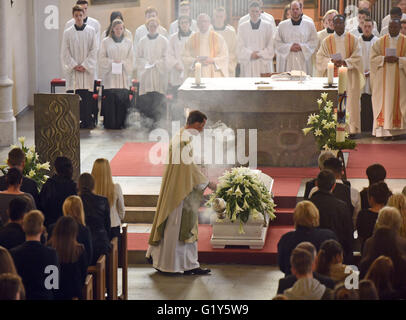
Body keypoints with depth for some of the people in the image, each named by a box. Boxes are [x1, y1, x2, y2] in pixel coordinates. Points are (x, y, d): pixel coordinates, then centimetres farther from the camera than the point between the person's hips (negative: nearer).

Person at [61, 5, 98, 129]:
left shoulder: (91, 31, 4)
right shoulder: (67, 32, 5)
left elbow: (94, 50, 1)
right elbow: (65, 52, 3)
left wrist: (85, 65, -8)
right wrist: (74, 65, -8)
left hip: (87, 69, 0)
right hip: (72, 70, 0)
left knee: (87, 95, -3)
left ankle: (87, 121, 1)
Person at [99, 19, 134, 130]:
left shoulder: (128, 42, 11)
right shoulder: (106, 42, 6)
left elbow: (131, 59, 9)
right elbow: (102, 58, 4)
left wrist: (121, 62, -8)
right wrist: (112, 62, -10)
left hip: (123, 75, 1)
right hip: (110, 75, -1)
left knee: (122, 99, -4)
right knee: (110, 99, -7)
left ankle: (120, 123, 2)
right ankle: (110, 124, -2)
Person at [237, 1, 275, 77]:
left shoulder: (268, 26, 7)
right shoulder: (242, 27, 10)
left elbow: (271, 46, 2)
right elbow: (240, 47, 5)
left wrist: (260, 54, -11)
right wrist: (250, 54, -11)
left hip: (264, 65, -1)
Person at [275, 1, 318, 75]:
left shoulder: (309, 25, 7)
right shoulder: (282, 25, 8)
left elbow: (314, 41, 6)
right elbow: (277, 43, 6)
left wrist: (302, 47, -10)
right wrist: (289, 47, -10)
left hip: (303, 61, 0)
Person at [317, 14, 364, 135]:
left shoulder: (353, 40, 6)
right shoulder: (327, 41, 9)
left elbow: (357, 57, -1)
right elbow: (320, 57, 3)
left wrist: (344, 62, -17)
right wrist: (332, 61, -15)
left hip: (349, 77, 0)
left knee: (350, 102, -5)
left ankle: (351, 129, -4)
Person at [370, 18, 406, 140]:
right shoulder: (380, 41, 9)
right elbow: (373, 57, 3)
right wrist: (384, 58, -14)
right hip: (383, 78, 1)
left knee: (396, 102, -2)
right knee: (384, 102, -4)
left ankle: (395, 131, 2)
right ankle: (384, 129, -3)